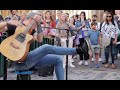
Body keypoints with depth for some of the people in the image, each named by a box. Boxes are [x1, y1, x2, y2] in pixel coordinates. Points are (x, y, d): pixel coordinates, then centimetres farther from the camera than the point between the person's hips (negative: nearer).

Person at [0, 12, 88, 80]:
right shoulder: (15, 26, -5)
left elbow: (39, 39, 3)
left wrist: (39, 24, -6)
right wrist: (8, 22, -29)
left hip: (28, 58, 9)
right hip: (20, 61, -9)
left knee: (58, 59, 3)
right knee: (47, 48, -26)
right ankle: (77, 50, -18)